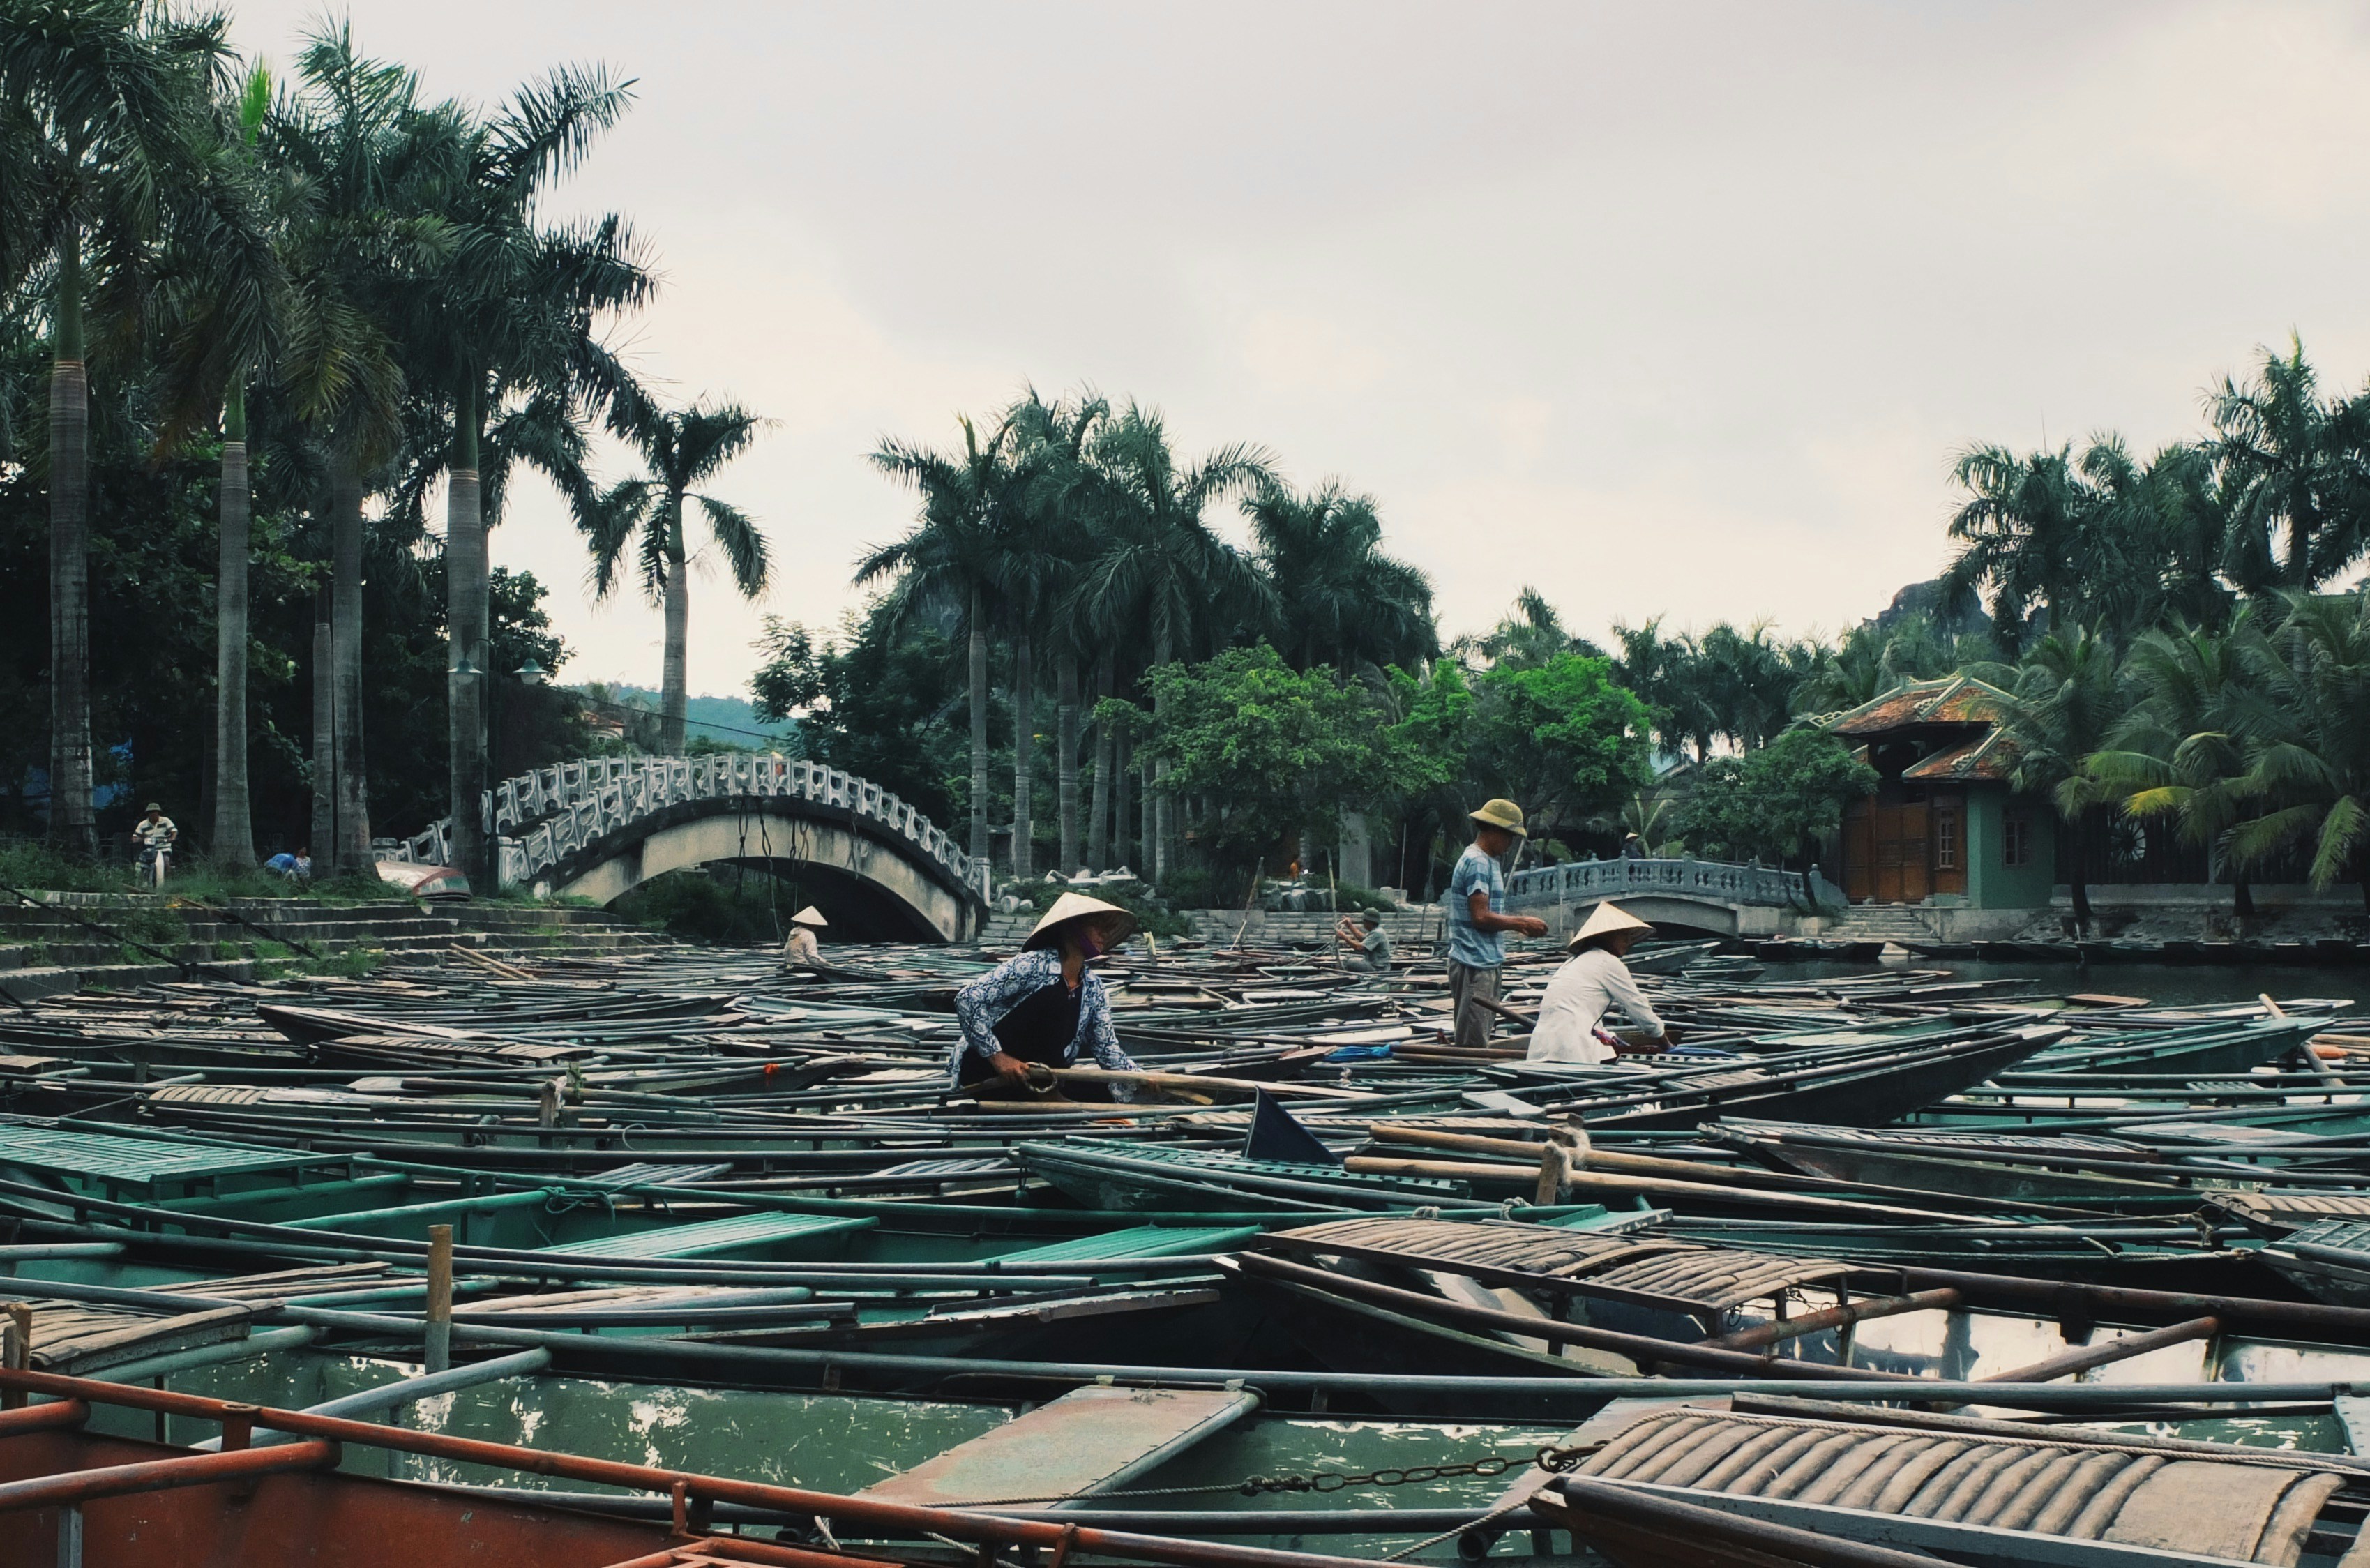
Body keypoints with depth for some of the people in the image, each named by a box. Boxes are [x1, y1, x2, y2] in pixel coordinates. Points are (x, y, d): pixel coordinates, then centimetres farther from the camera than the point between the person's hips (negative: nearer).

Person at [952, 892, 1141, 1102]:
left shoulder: (1093, 988, 5)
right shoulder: (1032, 964, -16)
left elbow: (1107, 1050, 5)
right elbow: (968, 999, -21)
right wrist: (996, 1056, -25)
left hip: (1035, 1078, 6)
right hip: (984, 1071, -6)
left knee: (1101, 1097, -19)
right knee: (1053, 995, -23)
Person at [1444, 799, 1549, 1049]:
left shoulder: (1488, 862, 19)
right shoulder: (1477, 862, -14)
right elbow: (1481, 917, -21)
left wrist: (1519, 924, 10)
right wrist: (1521, 923, -11)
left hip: (1487, 962, 11)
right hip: (1474, 963, -11)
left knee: (1481, 1036, 14)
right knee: (1473, 1041, -9)